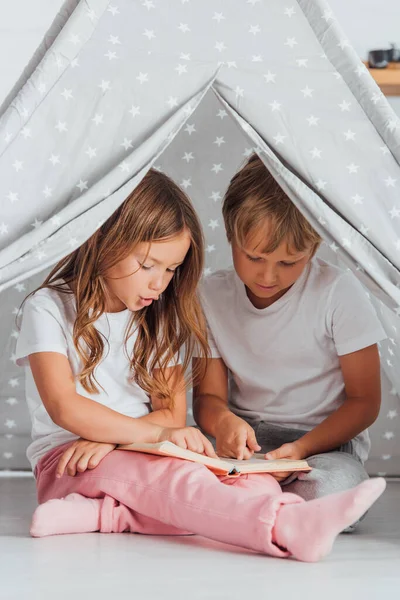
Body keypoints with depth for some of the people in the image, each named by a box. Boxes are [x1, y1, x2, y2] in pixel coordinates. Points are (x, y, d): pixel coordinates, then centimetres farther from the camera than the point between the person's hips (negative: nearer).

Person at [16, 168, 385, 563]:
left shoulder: (161, 321, 13)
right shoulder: (48, 308, -2)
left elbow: (172, 414, 5)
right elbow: (65, 408, -14)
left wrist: (109, 437, -15)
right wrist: (157, 432, -24)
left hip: (147, 459, 5)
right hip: (65, 461, -5)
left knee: (259, 484, -23)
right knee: (172, 476, -38)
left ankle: (101, 515, -39)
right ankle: (288, 529, -62)